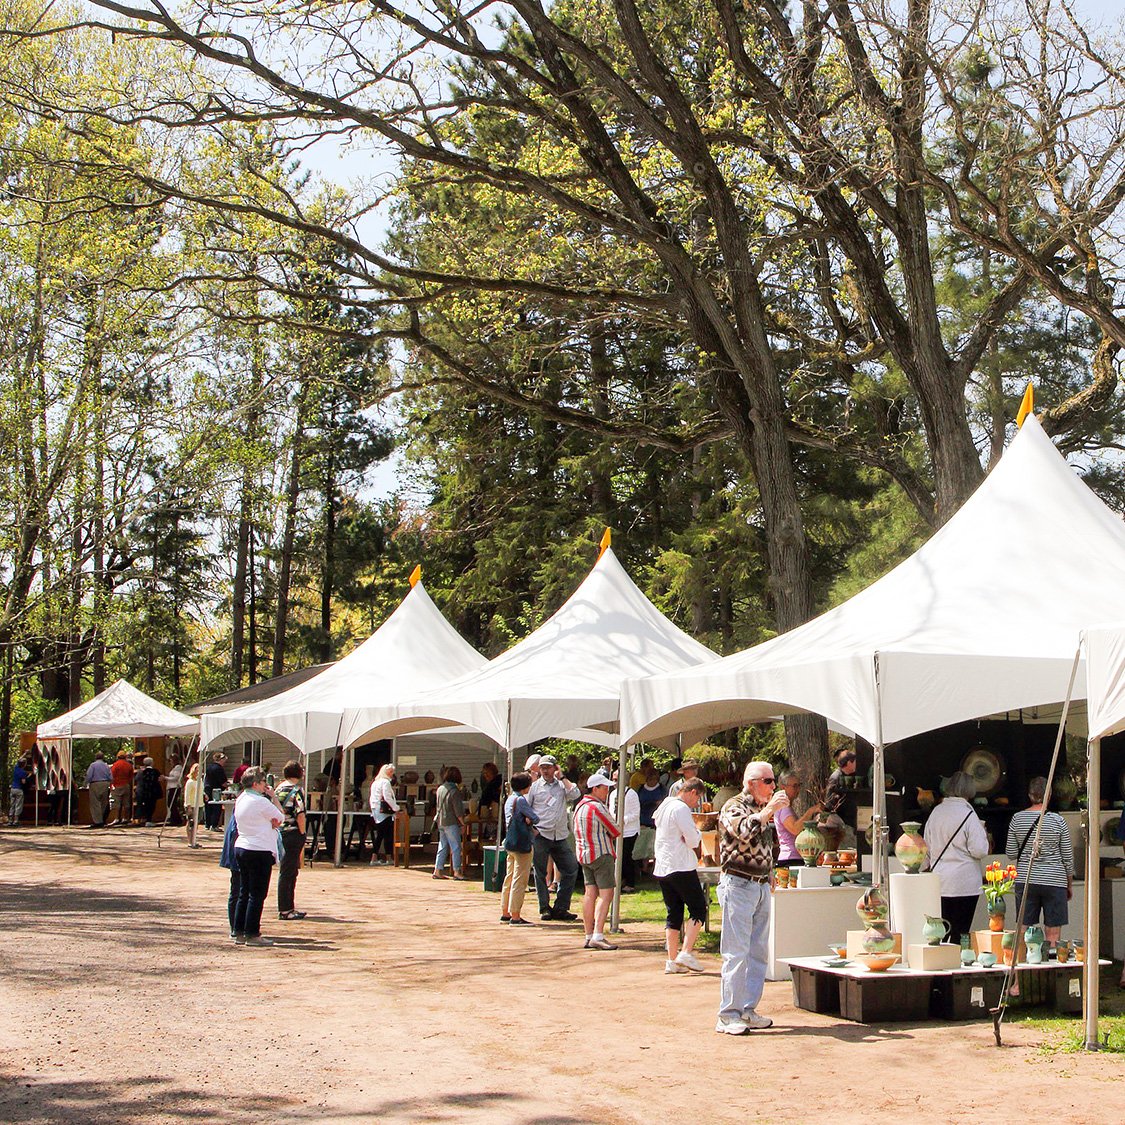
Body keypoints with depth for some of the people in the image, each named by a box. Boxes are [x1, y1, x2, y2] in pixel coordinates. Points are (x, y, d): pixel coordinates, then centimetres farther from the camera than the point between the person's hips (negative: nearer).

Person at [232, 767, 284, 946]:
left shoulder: (240, 800, 11)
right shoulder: (260, 802, -16)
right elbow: (281, 817, -5)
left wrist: (271, 822, -3)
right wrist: (273, 796, -2)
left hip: (241, 848, 9)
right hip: (260, 851, -9)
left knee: (243, 893, 12)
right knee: (257, 894, -2)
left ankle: (239, 933, 14)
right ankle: (252, 934, 1)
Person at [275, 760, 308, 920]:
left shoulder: (279, 788, 11)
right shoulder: (297, 789, -11)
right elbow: (300, 814, -19)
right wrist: (302, 835, -11)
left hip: (280, 833, 8)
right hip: (293, 833, -8)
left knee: (291, 871, 16)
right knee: (288, 872, -3)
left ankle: (288, 907, 23)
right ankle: (285, 910, 2)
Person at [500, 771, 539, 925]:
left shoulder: (509, 800, 15)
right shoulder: (520, 800, -14)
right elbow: (536, 819, -11)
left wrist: (527, 819, -3)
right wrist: (531, 819, 10)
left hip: (510, 843, 9)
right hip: (522, 843, -9)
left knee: (509, 878, 14)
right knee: (520, 880, -6)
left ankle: (505, 913, 19)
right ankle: (515, 916, -6)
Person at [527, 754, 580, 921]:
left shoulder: (562, 785, 13)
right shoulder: (534, 786, 6)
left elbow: (574, 795, -6)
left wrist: (562, 777, -1)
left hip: (560, 837, 3)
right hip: (540, 835, -3)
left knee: (571, 869, 0)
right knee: (541, 873, 0)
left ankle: (560, 908, 9)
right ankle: (545, 908, 10)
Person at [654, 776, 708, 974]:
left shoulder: (663, 807, 17)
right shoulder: (681, 809, -13)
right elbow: (693, 841, -15)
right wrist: (697, 833, 4)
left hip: (661, 868, 9)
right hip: (681, 867, -9)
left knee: (673, 914, 11)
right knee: (698, 909, -1)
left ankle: (672, 960, 8)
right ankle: (686, 953, -10)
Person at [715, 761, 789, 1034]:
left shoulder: (762, 810, 17)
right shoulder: (733, 807, -8)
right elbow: (744, 831, -29)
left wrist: (770, 874, 16)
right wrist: (769, 810, -24)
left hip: (761, 886, 8)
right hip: (738, 885, -8)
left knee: (759, 952, 9)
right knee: (736, 952, -9)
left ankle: (748, 1010, 16)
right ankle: (728, 1016, -7)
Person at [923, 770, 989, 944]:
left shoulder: (936, 811, 5)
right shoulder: (968, 814, -12)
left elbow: (927, 844, 12)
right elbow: (980, 851, -15)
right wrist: (984, 835, 4)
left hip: (939, 882, 5)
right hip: (964, 883, -5)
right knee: (960, 932, 1)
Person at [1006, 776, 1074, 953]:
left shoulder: (1017, 819, 0)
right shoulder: (1057, 821, -5)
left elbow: (1011, 854, 3)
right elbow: (1067, 857, 1)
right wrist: (1070, 884, 13)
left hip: (1025, 880, 2)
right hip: (1054, 881, -2)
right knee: (1053, 936, 2)